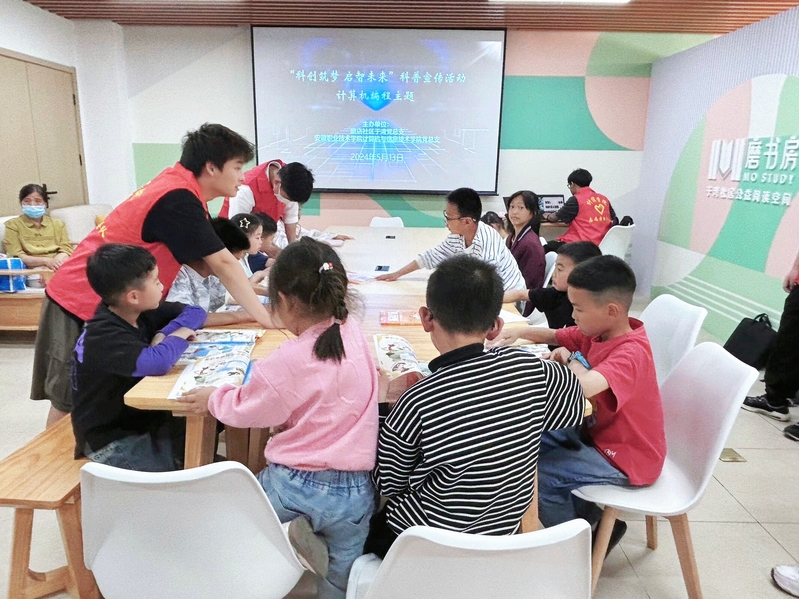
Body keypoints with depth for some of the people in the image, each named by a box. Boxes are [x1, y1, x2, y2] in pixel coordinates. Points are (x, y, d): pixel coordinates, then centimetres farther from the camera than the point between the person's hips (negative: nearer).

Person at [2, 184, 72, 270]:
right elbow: (16, 257, 2)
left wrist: (55, 262, -14)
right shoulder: (13, 225, 13)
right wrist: (46, 261, -13)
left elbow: (66, 251, 9)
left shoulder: (58, 224, 21)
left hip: (59, 269, 3)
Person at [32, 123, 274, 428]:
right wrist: (268, 320, -19)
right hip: (82, 305, -9)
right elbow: (223, 265, -24)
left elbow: (209, 264, 7)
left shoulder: (178, 185, 4)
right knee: (69, 403, 2)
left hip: (100, 301, 9)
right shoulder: (178, 200, -24)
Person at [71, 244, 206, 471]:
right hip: (109, 439, -7)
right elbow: (156, 363, -43)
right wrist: (179, 335, -21)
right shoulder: (103, 335, -26)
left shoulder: (142, 313, -2)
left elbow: (195, 313, 5)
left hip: (142, 418, 8)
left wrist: (164, 334, -14)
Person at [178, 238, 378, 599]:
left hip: (293, 484, -3)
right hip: (353, 490, 4)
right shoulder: (354, 334, -6)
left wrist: (213, 399, 17)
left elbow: (245, 409, -1)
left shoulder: (287, 363, -19)